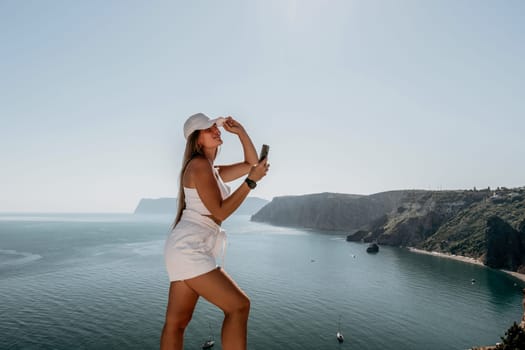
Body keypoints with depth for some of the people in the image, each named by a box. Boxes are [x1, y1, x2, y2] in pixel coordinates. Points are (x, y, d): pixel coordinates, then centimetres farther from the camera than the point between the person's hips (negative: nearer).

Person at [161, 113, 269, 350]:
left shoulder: (213, 171, 20)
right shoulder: (199, 165, -9)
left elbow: (251, 163, 24)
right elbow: (220, 212, -13)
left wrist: (241, 132, 17)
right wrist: (251, 181, -11)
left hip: (187, 249, 9)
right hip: (189, 247, -9)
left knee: (177, 322, 10)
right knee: (238, 306, -8)